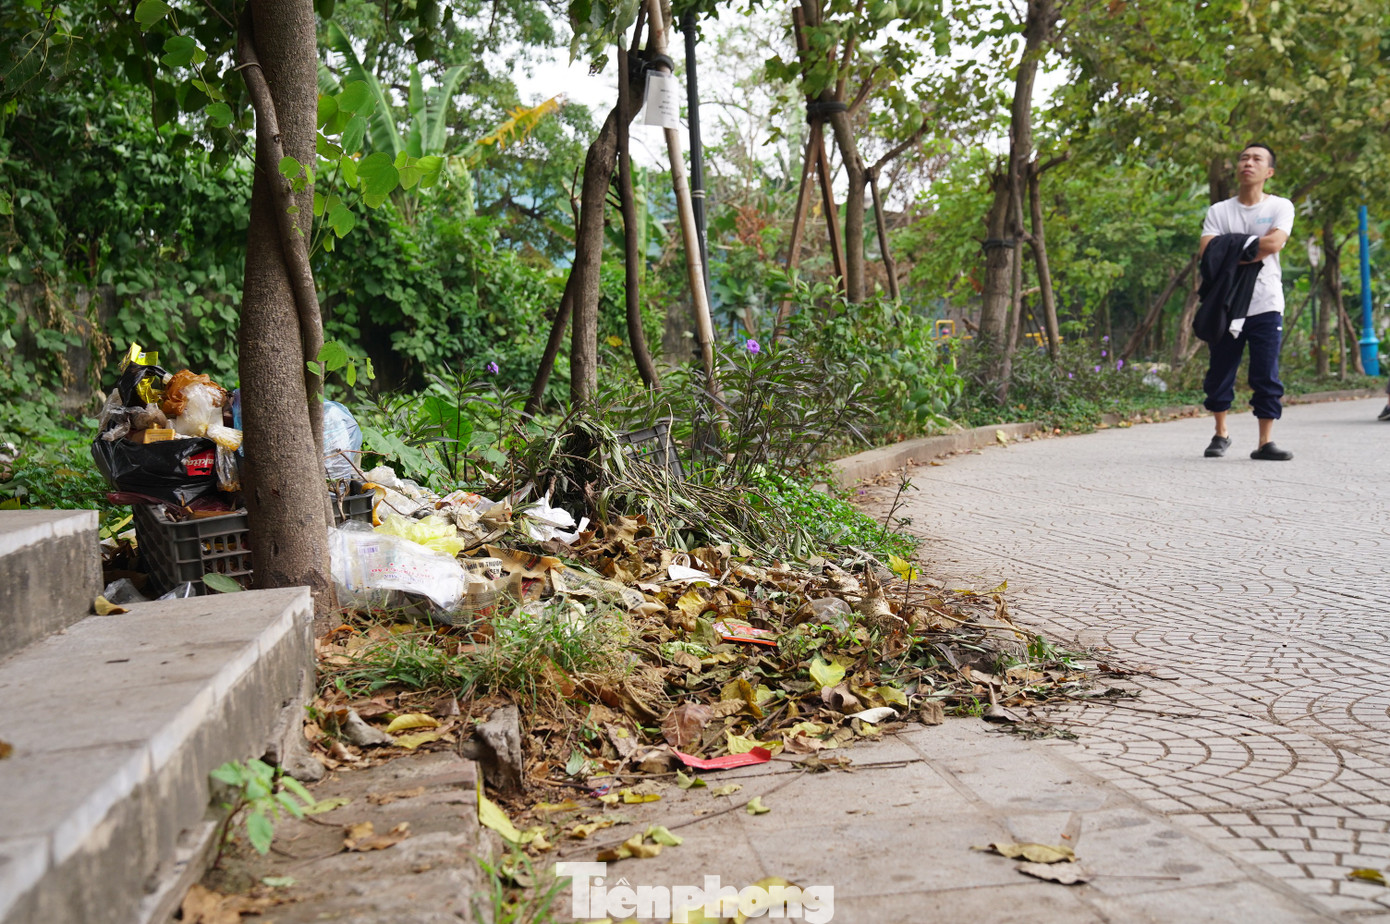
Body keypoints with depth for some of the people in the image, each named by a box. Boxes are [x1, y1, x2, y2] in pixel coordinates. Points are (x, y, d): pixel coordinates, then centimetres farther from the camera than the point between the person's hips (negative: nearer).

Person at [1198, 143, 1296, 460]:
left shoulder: (1281, 207, 4)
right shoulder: (1218, 211, 8)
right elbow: (1208, 253, -6)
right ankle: (1221, 434, 23)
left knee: (1266, 377, -3)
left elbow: (1273, 244, -15)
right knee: (1219, 373, 6)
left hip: (1265, 306, -2)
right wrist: (1250, 249, -12)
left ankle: (1265, 442, 2)